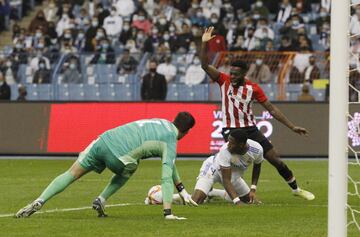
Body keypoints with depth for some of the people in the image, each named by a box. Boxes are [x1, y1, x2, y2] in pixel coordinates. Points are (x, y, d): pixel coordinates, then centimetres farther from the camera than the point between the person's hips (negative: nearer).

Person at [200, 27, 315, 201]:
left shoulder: (253, 88, -5)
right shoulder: (224, 80, -5)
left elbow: (272, 109, 0)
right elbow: (205, 65, -16)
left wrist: (292, 127, -2)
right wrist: (204, 43, -30)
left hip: (250, 128, 2)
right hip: (230, 130, -2)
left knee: (276, 159, 4)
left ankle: (296, 189, 22)